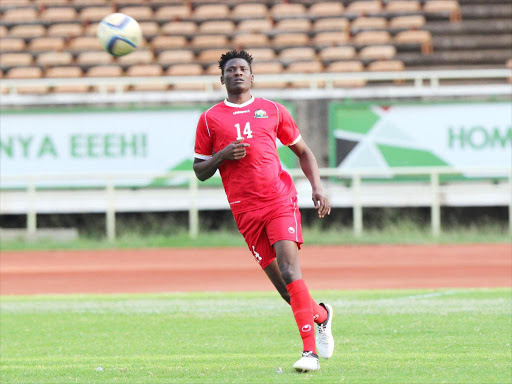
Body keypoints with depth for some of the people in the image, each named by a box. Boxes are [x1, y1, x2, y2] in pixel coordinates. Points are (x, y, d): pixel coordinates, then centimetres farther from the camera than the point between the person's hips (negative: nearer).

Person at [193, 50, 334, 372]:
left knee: (289, 269, -19)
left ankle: (310, 351, -19)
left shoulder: (273, 111, 12)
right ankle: (321, 315, 30)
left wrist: (317, 187, 6)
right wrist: (222, 155, -7)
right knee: (280, 280, -1)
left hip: (280, 200, -1)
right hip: (245, 210, 1)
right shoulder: (210, 119, 11)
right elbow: (200, 171, 13)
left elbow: (303, 151, 20)